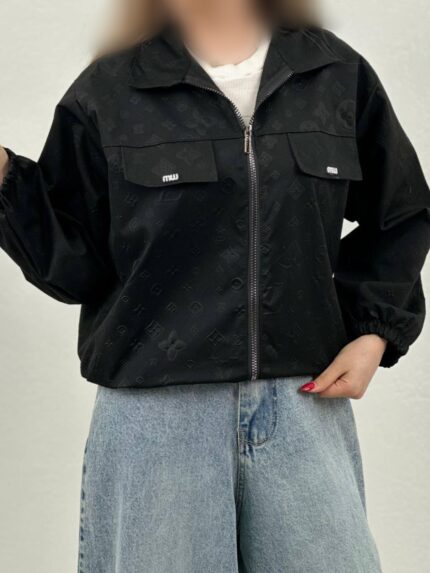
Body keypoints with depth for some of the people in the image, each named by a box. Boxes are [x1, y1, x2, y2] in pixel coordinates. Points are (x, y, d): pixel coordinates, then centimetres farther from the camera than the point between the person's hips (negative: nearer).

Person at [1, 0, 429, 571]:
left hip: (306, 399, 2)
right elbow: (74, 264, 2)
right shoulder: (106, 93, 2)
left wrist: (374, 330, 5)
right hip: (155, 411, -1)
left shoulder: (338, 74, 6)